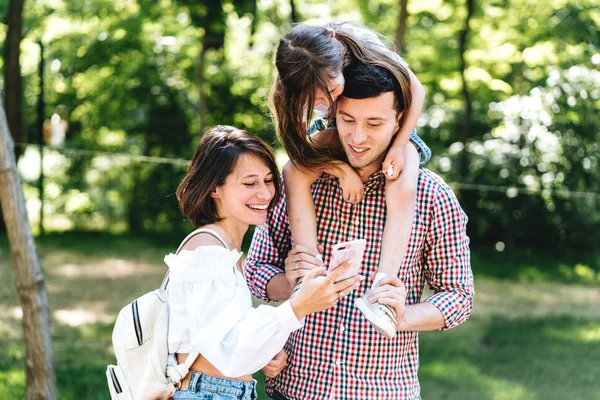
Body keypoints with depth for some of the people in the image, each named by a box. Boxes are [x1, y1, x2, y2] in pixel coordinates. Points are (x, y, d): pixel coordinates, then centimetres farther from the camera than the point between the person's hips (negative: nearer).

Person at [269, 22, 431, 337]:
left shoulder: (371, 56, -34)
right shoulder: (302, 92, -27)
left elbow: (416, 90, -18)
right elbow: (301, 147, -18)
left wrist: (399, 146, -24)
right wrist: (341, 169, -33)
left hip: (395, 135, -2)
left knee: (402, 192, -34)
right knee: (295, 172, -27)